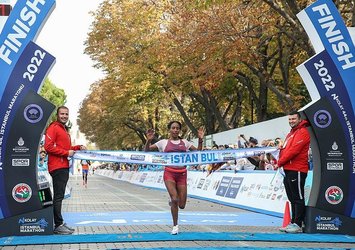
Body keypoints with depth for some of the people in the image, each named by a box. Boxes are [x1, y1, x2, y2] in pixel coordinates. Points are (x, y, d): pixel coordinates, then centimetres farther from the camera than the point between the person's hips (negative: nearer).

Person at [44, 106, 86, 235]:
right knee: (58, 196, -8)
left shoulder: (65, 130, 21)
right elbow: (48, 147, -17)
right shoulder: (53, 128, -8)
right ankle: (58, 225, -5)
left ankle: (60, 223, 19)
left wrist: (78, 147, 12)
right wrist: (66, 152, -15)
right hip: (57, 167, -10)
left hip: (64, 167, 10)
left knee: (59, 196, 13)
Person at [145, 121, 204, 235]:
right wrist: (149, 140, -13)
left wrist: (200, 139, -1)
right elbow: (147, 150, 6)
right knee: (174, 199, -20)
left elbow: (198, 151, 13)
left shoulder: (184, 142, 12)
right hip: (169, 173, -2)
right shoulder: (164, 142, 6)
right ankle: (175, 226, 0)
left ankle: (172, 202, 39)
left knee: (181, 205, 0)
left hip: (182, 174, 2)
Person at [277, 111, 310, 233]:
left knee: (298, 198, -6)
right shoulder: (291, 133, 21)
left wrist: (280, 162, -11)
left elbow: (294, 150, -17)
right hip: (288, 170, 10)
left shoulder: (302, 132, -9)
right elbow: (285, 149, 24)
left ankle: (298, 225, -4)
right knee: (292, 199, 12)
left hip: (297, 170, -10)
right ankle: (293, 223, 18)